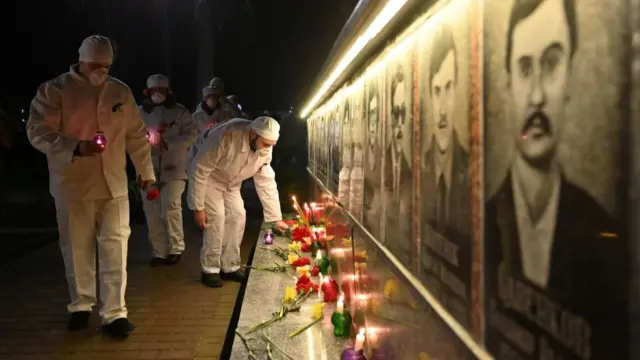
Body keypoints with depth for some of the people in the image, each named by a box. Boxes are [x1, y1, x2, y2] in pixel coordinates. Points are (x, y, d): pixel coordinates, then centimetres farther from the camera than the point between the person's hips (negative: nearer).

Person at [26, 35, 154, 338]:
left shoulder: (121, 92, 7)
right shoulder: (54, 90, -4)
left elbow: (136, 136, 14)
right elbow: (37, 132, -9)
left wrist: (145, 170, 18)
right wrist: (75, 148, -23)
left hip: (113, 185, 2)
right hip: (72, 186, -2)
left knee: (115, 249, -3)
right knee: (77, 249, 9)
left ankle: (114, 313, 4)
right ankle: (81, 305, 28)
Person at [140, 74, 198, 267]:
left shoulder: (180, 111, 2)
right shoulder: (140, 112, 8)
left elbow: (191, 135, -6)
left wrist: (167, 144, -17)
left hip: (173, 168, -3)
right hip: (148, 168, 3)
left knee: (170, 207, -12)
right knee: (151, 212, 5)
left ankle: (176, 248, 6)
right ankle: (159, 252, 17)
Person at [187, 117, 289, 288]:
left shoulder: (265, 148, -19)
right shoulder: (226, 136, -40)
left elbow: (266, 182, -9)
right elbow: (199, 170, -32)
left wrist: (276, 217, -8)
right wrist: (198, 207, -27)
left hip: (230, 181, 6)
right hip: (206, 175, -6)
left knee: (237, 216, -1)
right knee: (216, 217, -15)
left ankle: (230, 267, 13)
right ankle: (210, 270, -1)